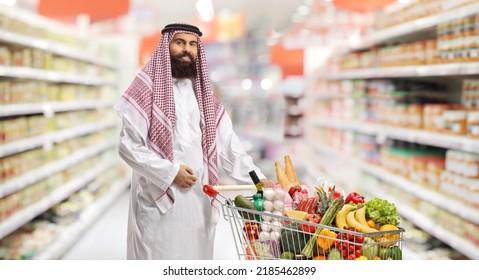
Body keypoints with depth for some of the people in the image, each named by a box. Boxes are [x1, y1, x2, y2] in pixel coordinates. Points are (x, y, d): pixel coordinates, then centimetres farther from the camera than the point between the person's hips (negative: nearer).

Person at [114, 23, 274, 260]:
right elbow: (128, 145, -9)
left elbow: (228, 143, 10)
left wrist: (256, 177, -1)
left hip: (198, 199, 5)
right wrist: (170, 171, -14)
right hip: (159, 198, -5)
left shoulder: (204, 93, 14)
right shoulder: (147, 89, -3)